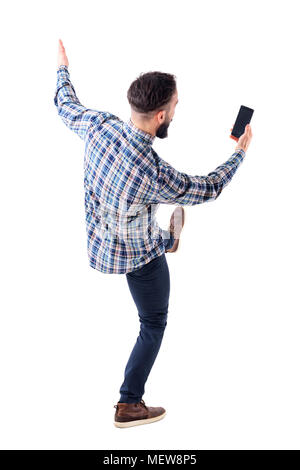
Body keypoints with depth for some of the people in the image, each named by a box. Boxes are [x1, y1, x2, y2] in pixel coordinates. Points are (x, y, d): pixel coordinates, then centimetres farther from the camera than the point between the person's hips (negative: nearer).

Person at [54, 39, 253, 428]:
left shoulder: (99, 125, -23)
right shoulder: (155, 174, -38)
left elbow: (67, 107, 1)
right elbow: (207, 189, -20)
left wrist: (63, 69, 21)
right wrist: (241, 152, -4)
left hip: (99, 241, 6)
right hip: (137, 257, -6)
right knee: (154, 324, 16)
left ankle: (168, 239, 73)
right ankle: (129, 406, 26)